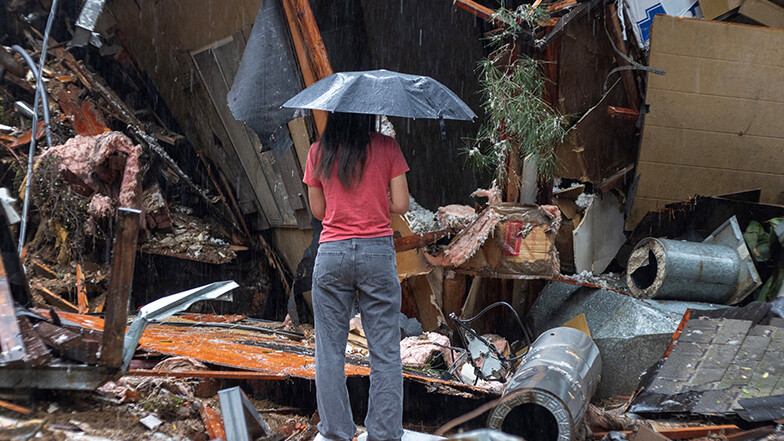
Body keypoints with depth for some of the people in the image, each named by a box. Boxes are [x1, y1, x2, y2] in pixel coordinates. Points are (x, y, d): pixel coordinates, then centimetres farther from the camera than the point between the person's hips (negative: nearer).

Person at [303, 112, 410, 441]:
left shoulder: (318, 152, 3)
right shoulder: (387, 148, -2)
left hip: (332, 253, 1)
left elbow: (318, 210, 10)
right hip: (377, 252, -1)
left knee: (330, 350, 10)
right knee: (385, 350, 6)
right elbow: (400, 206, -2)